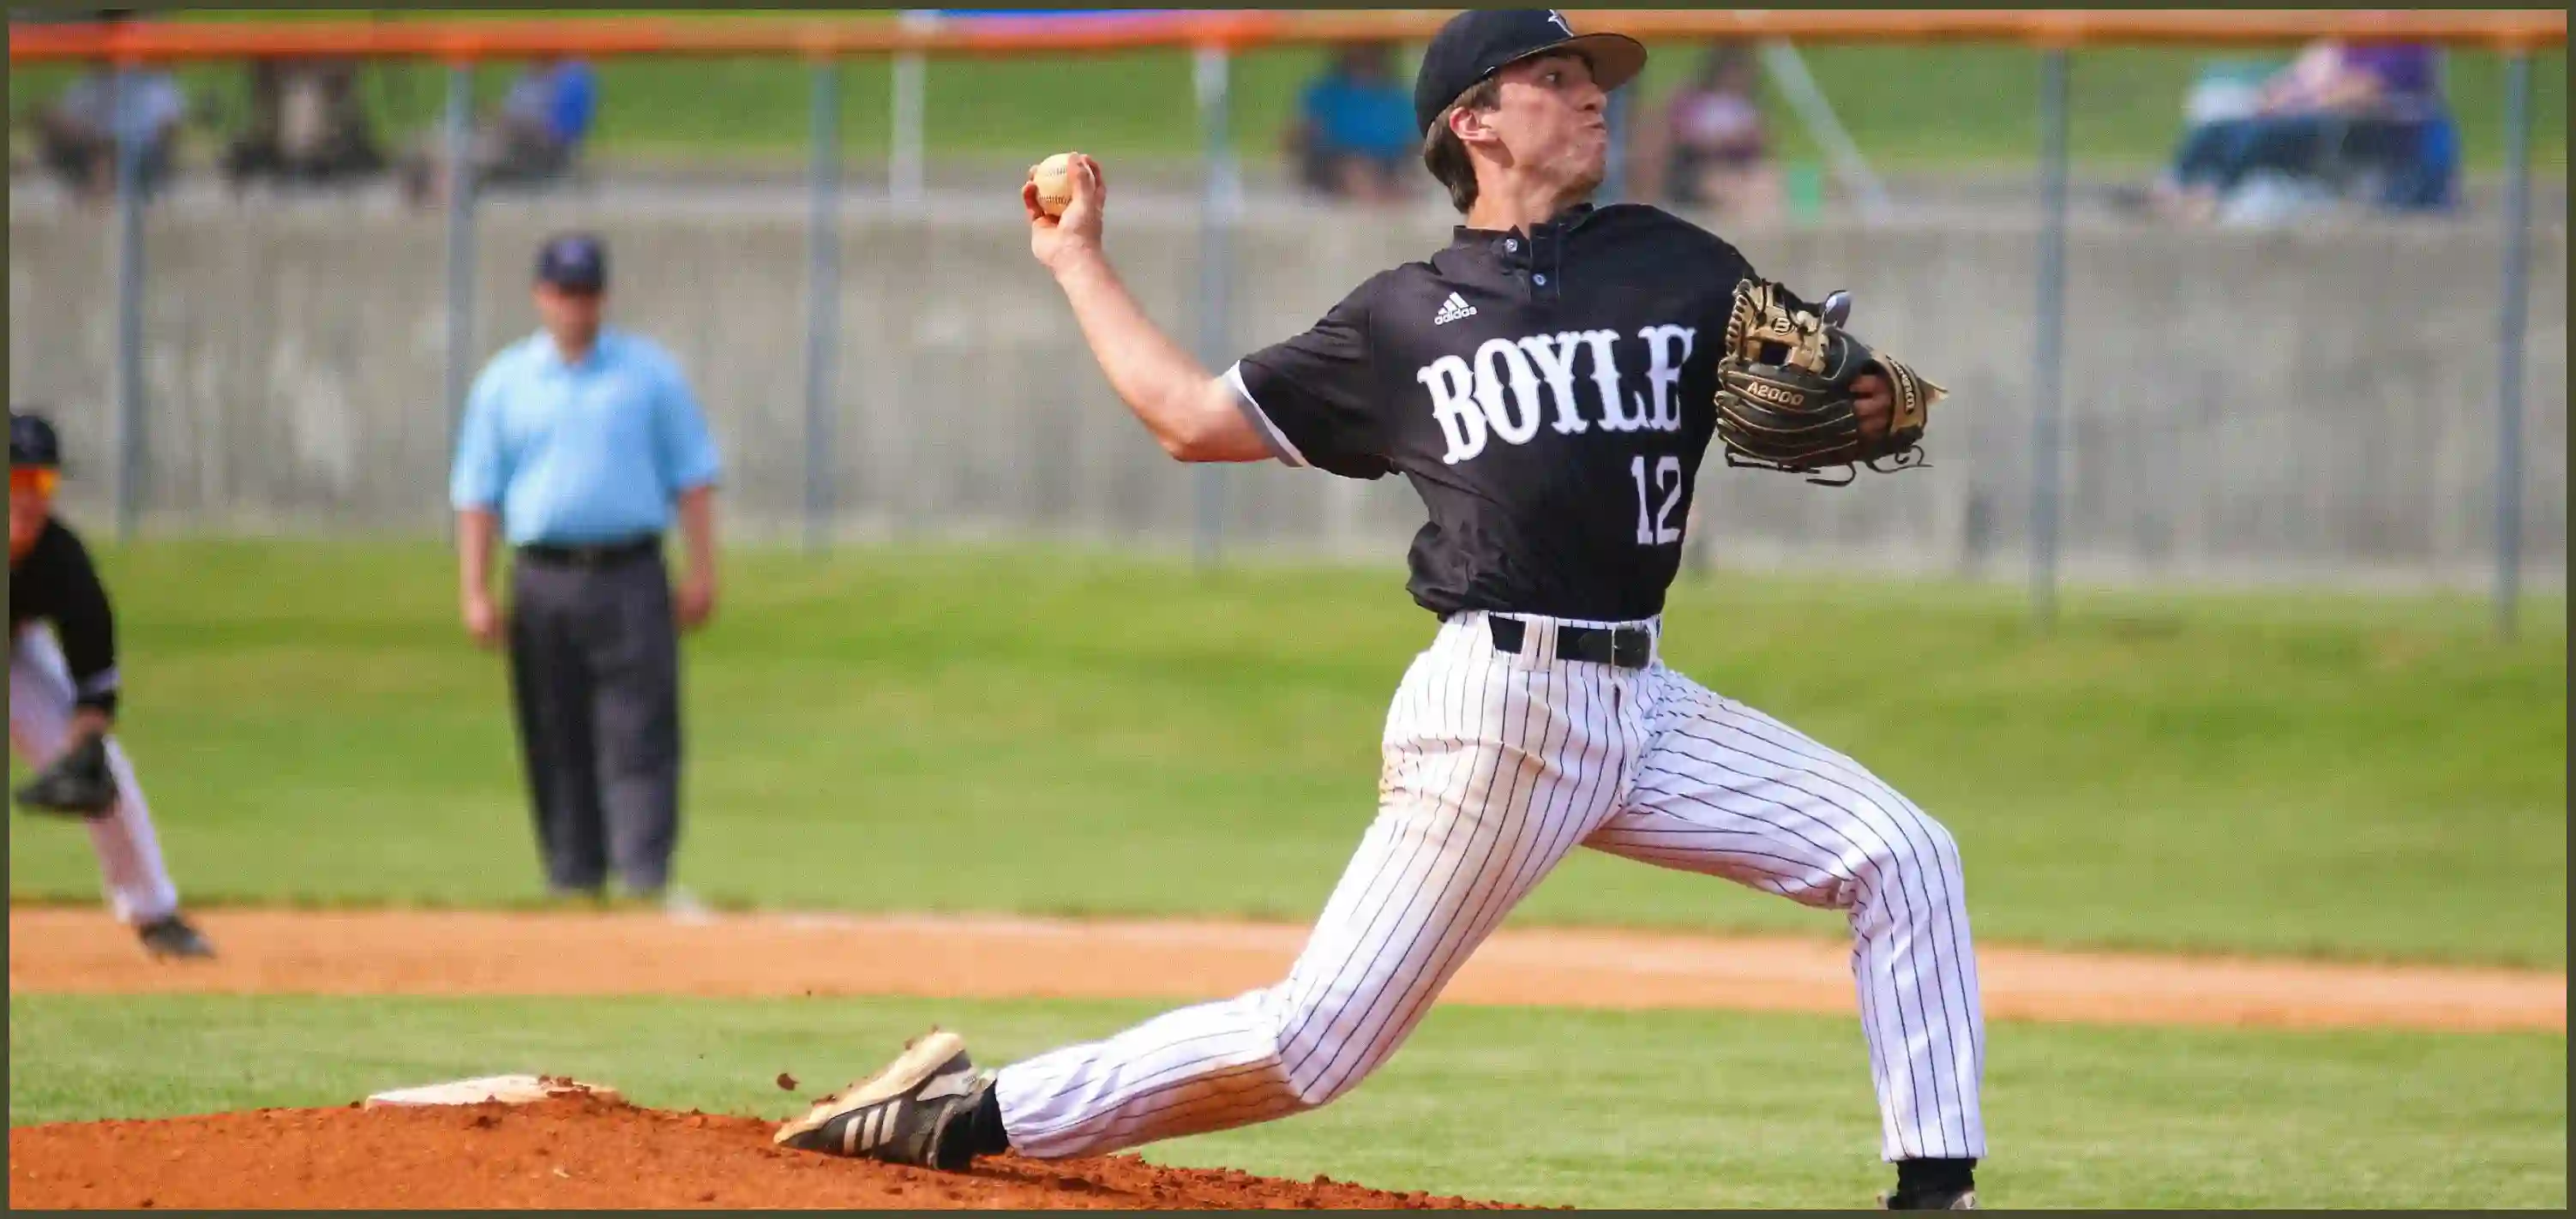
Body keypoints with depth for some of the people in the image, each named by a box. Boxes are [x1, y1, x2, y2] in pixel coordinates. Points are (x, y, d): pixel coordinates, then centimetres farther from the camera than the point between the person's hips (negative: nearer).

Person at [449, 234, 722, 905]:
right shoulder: (505, 381, 10)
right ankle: (573, 882, 9)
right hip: (543, 583, 2)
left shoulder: (650, 371, 8)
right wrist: (476, 593, 0)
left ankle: (648, 879, -15)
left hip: (630, 578, -2)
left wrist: (701, 572, -2)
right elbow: (476, 492, 9)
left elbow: (692, 474, 7)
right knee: (556, 744, 3)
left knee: (639, 736, -10)